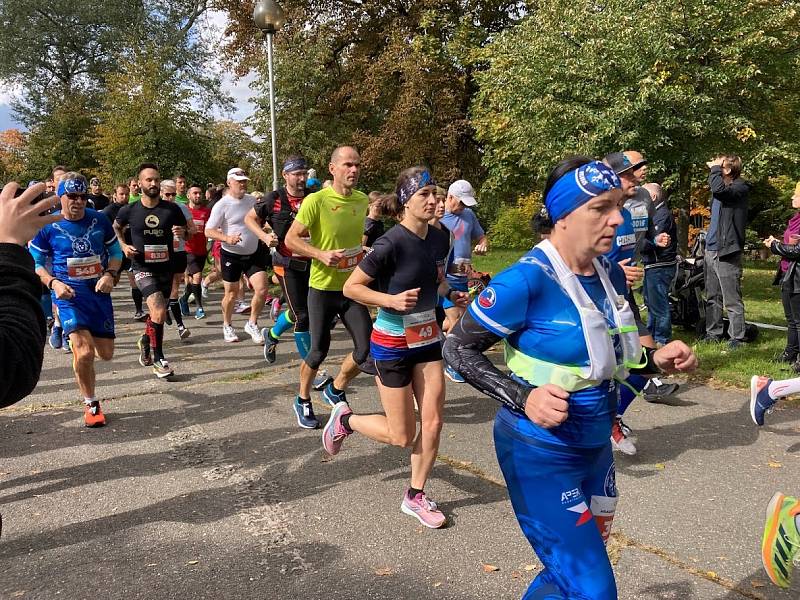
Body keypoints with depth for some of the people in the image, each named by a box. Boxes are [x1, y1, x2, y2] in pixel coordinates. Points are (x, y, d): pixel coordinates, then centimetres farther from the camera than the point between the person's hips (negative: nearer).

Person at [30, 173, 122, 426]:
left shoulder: (99, 220, 0)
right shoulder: (47, 226, -5)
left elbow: (115, 251, 10)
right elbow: (35, 262, 3)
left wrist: (110, 275, -9)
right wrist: (53, 283, -15)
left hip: (99, 291, 3)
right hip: (68, 293, -3)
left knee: (106, 353, 8)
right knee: (84, 351, -21)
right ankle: (91, 404, 2)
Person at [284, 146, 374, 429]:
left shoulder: (363, 200, 2)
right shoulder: (316, 200, -15)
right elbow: (291, 239, -12)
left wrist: (363, 253, 7)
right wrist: (322, 255, -24)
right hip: (322, 288, -5)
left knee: (367, 347, -1)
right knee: (319, 351, 6)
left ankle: (335, 391, 26)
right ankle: (303, 400, 32)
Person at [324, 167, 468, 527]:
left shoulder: (441, 239, -1)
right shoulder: (391, 243, -22)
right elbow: (351, 287, -17)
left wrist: (452, 295, -2)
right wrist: (391, 300, -30)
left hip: (428, 338, 6)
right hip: (393, 344, -6)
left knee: (432, 422, 4)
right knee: (401, 436, 2)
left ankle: (415, 497, 22)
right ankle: (344, 419, 29)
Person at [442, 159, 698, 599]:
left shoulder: (611, 274, 0)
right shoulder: (527, 280, -23)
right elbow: (457, 348, -16)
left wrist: (655, 360, -5)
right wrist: (523, 399, -27)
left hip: (596, 447, 8)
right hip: (540, 453, -8)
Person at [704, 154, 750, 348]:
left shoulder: (740, 188, -10)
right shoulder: (723, 187, 14)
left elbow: (719, 189, -28)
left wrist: (714, 168, -15)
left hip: (727, 252, -9)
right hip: (711, 250, 9)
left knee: (732, 301, -5)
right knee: (712, 298, 15)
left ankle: (736, 338, 0)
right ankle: (713, 334, 24)